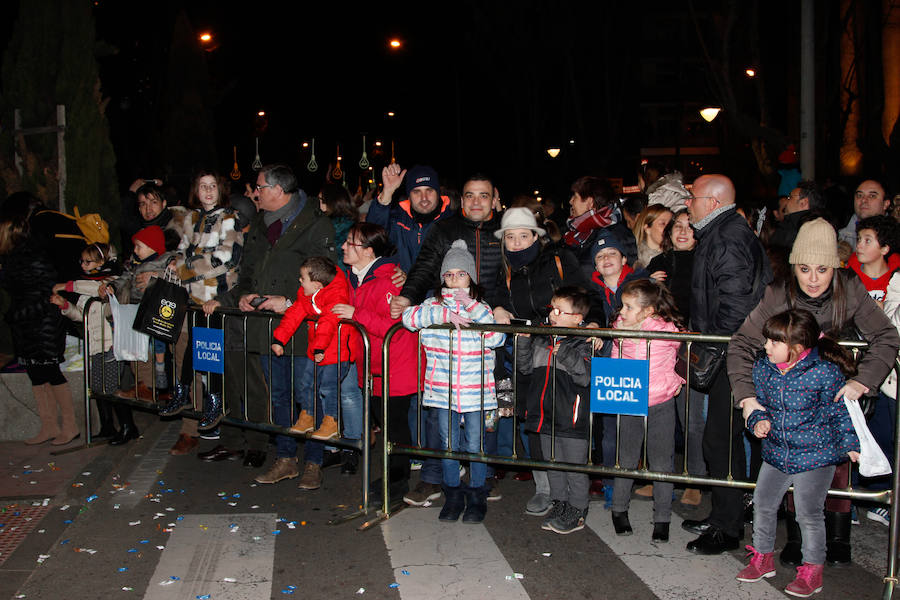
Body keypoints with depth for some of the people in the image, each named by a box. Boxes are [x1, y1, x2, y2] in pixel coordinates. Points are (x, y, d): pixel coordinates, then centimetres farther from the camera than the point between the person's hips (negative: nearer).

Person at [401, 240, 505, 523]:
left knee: (474, 444, 4)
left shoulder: (481, 308, 6)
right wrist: (446, 315, -20)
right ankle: (453, 496, 24)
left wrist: (473, 308, -15)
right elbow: (409, 317, -13)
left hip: (476, 391, -1)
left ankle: (477, 497, 20)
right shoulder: (435, 305, 6)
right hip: (443, 390, 1)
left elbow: (496, 339, -10)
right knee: (448, 443, 8)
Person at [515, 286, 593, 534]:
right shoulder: (541, 340, 7)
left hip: (572, 418, -6)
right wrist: (523, 340, 0)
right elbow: (526, 367, 12)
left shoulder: (583, 344, -12)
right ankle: (558, 503, 32)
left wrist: (564, 352, -27)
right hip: (547, 415, 7)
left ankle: (576, 511, 18)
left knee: (575, 467, 5)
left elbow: (585, 376, -22)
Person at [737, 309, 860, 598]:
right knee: (763, 504, 11)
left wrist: (851, 444, -2)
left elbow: (840, 411, -7)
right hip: (776, 453, 6)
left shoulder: (825, 372, -19)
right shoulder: (762, 368, -5)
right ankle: (763, 558, 32)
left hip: (816, 456, -5)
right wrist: (758, 420, -8)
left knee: (808, 513, 0)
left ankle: (812, 570, 20)